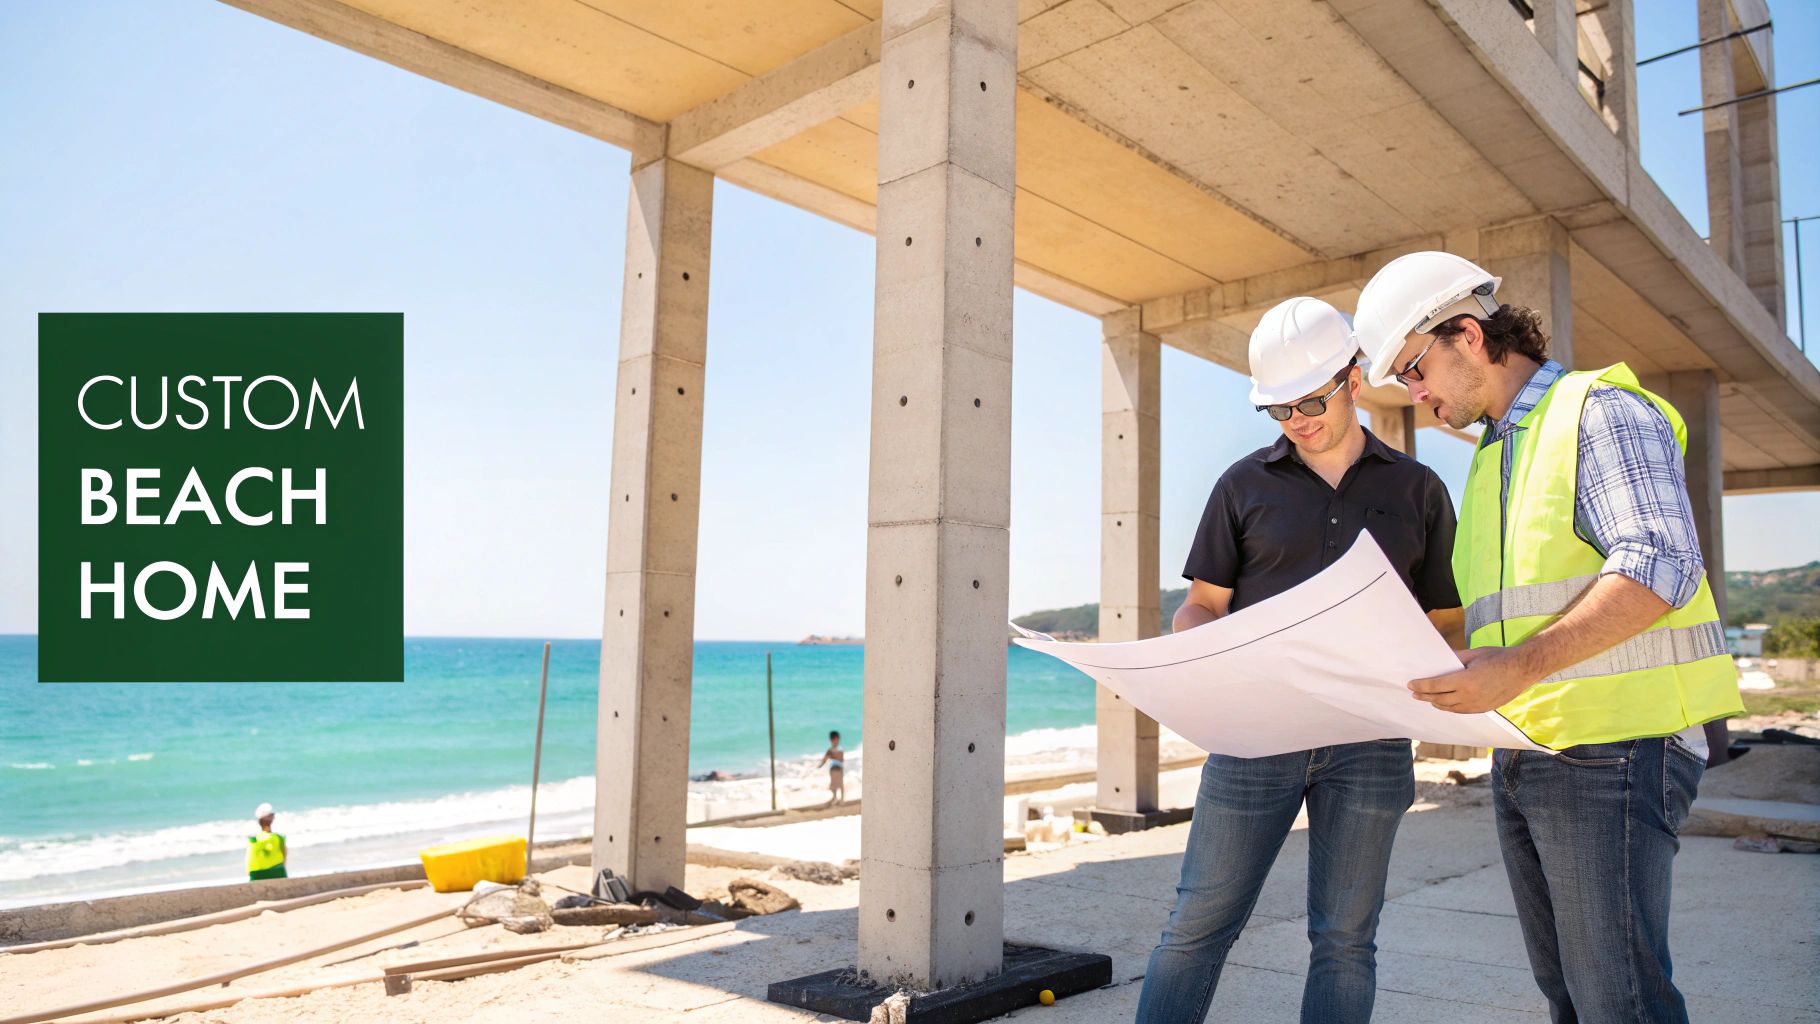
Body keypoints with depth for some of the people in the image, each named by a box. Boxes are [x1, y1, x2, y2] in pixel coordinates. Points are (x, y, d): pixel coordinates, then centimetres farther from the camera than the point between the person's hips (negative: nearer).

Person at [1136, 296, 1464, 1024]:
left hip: (1370, 739, 1)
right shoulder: (1245, 486, 6)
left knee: (1345, 939, 8)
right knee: (1201, 922, 1)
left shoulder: (1418, 491, 9)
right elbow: (1203, 606, 6)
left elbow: (1445, 624, 10)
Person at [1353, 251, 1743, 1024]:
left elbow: (1661, 565, -19)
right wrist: (1422, 661, 8)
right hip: (1521, 753, 9)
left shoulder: (1599, 410, -6)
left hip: (1610, 747, -9)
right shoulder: (1493, 455, 20)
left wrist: (1521, 666, -28)